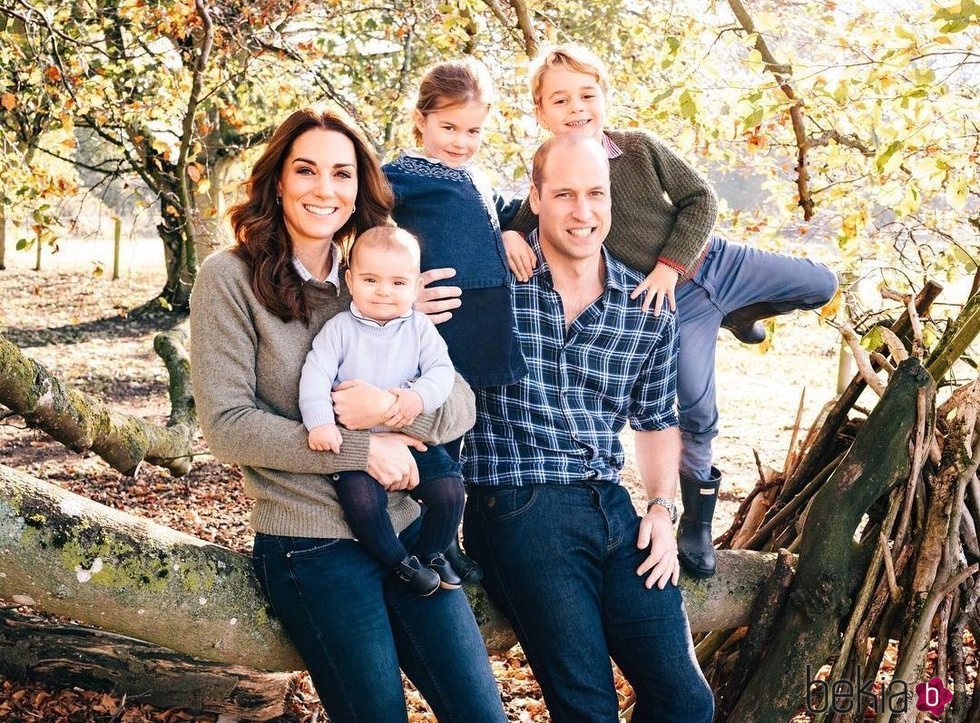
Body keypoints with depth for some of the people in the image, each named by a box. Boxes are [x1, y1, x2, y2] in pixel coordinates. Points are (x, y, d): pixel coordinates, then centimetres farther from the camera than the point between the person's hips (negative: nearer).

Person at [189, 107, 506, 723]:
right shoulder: (230, 278, -4)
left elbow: (461, 405, 4)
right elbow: (227, 425, -12)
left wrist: (392, 407, -18)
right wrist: (362, 449, -15)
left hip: (406, 530, 5)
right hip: (310, 545, -4)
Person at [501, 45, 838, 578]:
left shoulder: (641, 147, -9)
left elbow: (701, 199, -6)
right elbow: (521, 224, -5)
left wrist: (670, 264, -16)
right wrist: (508, 236, -31)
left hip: (713, 260, 3)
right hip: (672, 306, -3)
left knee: (821, 285, 10)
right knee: (697, 413, -2)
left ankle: (737, 314, 35)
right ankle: (697, 523, 19)